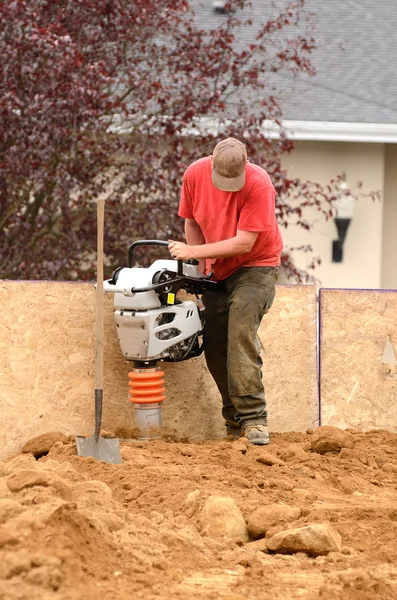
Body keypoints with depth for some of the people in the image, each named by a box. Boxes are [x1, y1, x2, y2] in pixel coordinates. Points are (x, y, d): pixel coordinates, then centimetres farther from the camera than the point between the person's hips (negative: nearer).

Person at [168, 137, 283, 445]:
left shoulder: (259, 184, -26)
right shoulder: (195, 174, -11)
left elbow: (244, 243, -27)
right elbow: (192, 223, 5)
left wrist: (194, 252, -26)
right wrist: (200, 268, -2)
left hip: (255, 266, -5)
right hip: (218, 269, 5)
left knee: (241, 330, -24)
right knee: (214, 345, -1)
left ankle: (253, 419, -27)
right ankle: (235, 420, 11)